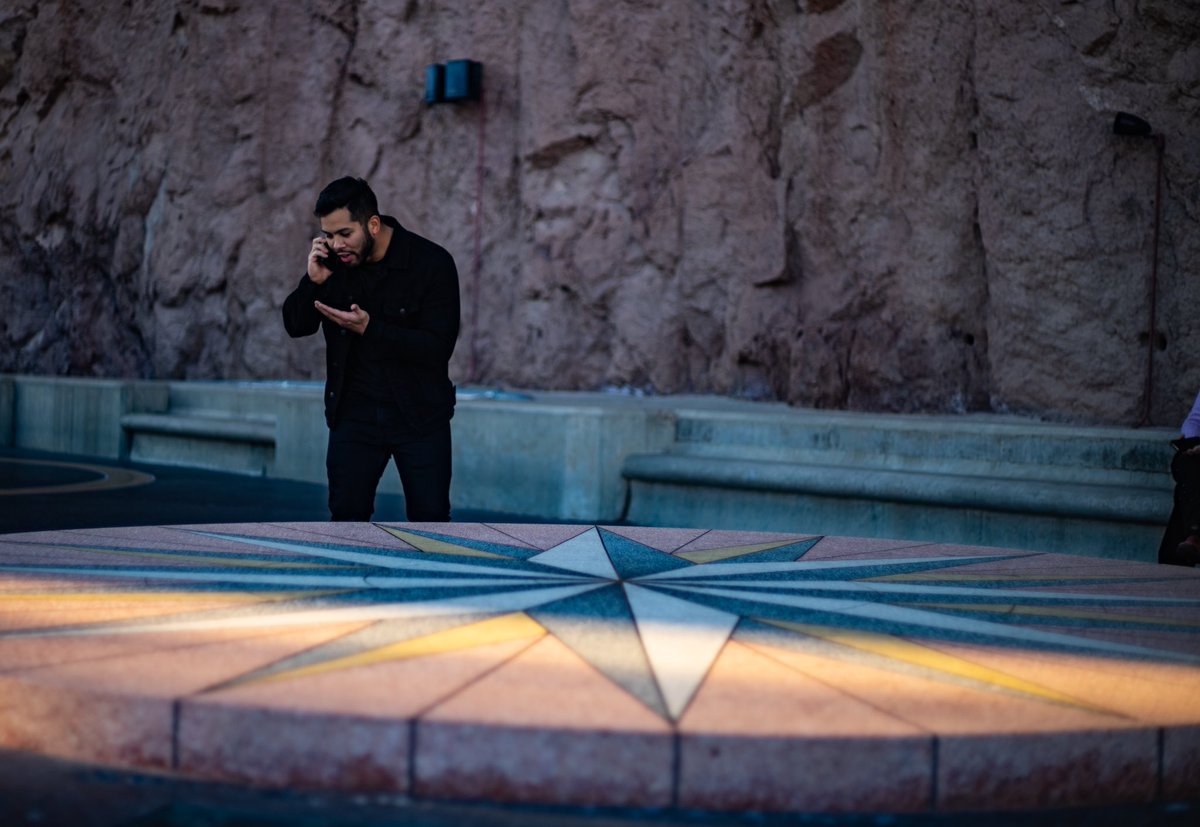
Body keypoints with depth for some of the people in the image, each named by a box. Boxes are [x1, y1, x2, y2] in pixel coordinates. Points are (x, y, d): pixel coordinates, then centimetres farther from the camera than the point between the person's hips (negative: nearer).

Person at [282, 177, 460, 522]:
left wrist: (369, 327, -28)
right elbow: (295, 325, 3)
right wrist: (313, 281, -15)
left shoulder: (432, 262, -14)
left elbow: (438, 347, -19)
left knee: (430, 518, 1)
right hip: (354, 414, 3)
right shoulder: (332, 260, -3)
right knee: (346, 514, 2)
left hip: (420, 416, -3)